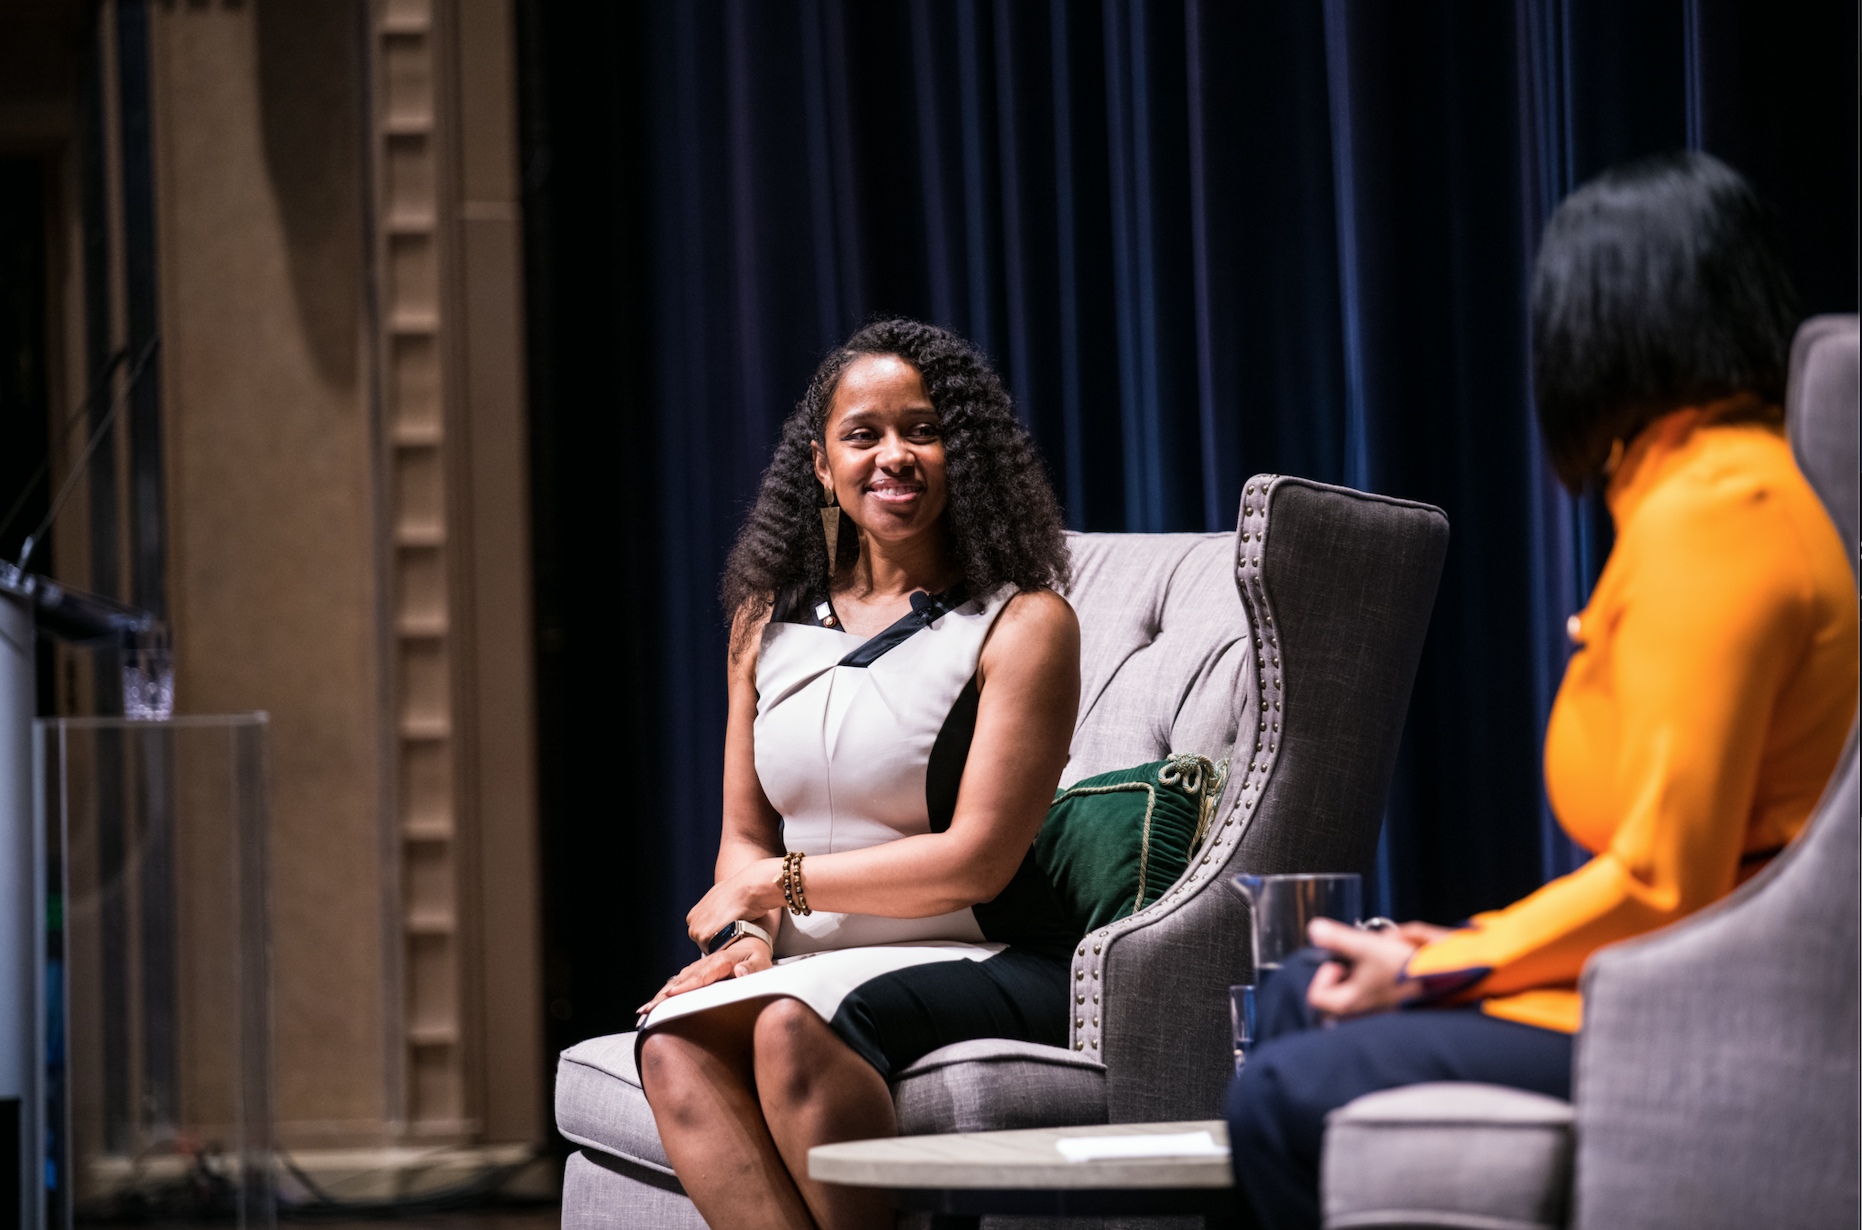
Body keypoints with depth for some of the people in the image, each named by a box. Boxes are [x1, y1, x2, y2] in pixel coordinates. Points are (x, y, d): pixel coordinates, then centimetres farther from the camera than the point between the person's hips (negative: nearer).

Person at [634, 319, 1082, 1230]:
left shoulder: (1023, 624, -3)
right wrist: (750, 934, -6)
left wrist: (782, 881, -4)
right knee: (674, 1046, -28)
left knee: (794, 1028, -35)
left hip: (982, 968, -5)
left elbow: (977, 860, -10)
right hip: (812, 967, 5)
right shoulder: (769, 620, 16)